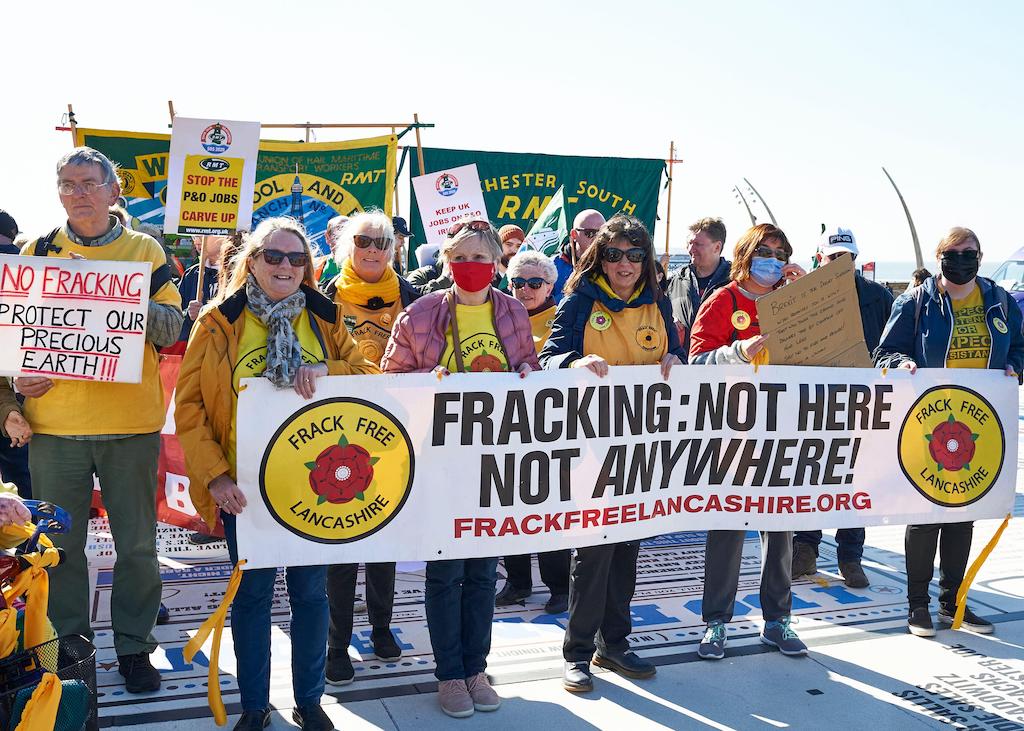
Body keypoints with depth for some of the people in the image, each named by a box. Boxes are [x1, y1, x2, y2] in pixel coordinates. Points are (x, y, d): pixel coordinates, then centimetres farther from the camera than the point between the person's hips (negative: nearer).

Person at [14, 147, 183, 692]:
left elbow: (170, 327, -1)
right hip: (54, 422, 1)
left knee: (137, 544, 5)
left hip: (131, 422, -1)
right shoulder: (39, 250, 9)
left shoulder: (144, 250, 5)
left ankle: (134, 646, 22)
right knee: (60, 543, 9)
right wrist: (19, 374, -9)